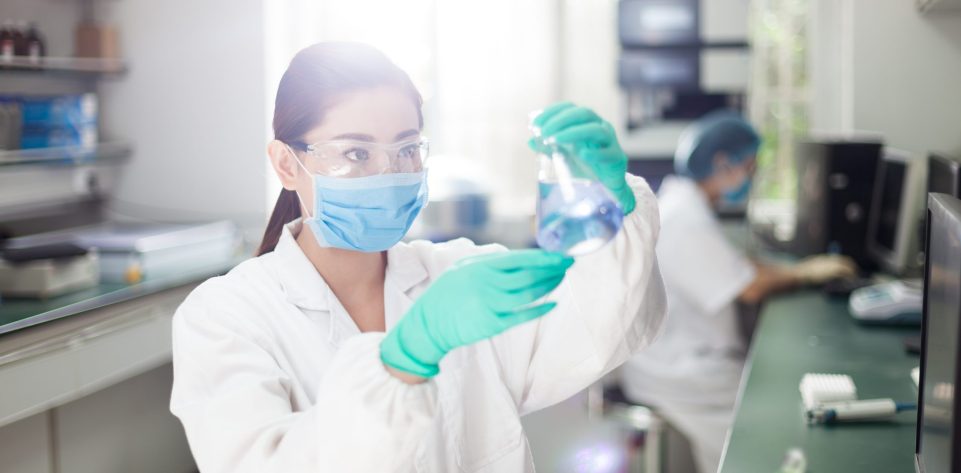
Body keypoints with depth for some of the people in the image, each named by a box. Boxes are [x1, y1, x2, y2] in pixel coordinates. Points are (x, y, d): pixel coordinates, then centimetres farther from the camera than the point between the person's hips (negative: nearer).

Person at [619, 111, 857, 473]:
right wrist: (806, 273, -4)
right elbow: (750, 288, -19)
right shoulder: (686, 220, -21)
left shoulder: (682, 204, 13)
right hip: (677, 376, -10)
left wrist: (799, 270, 4)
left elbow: (735, 266, 16)